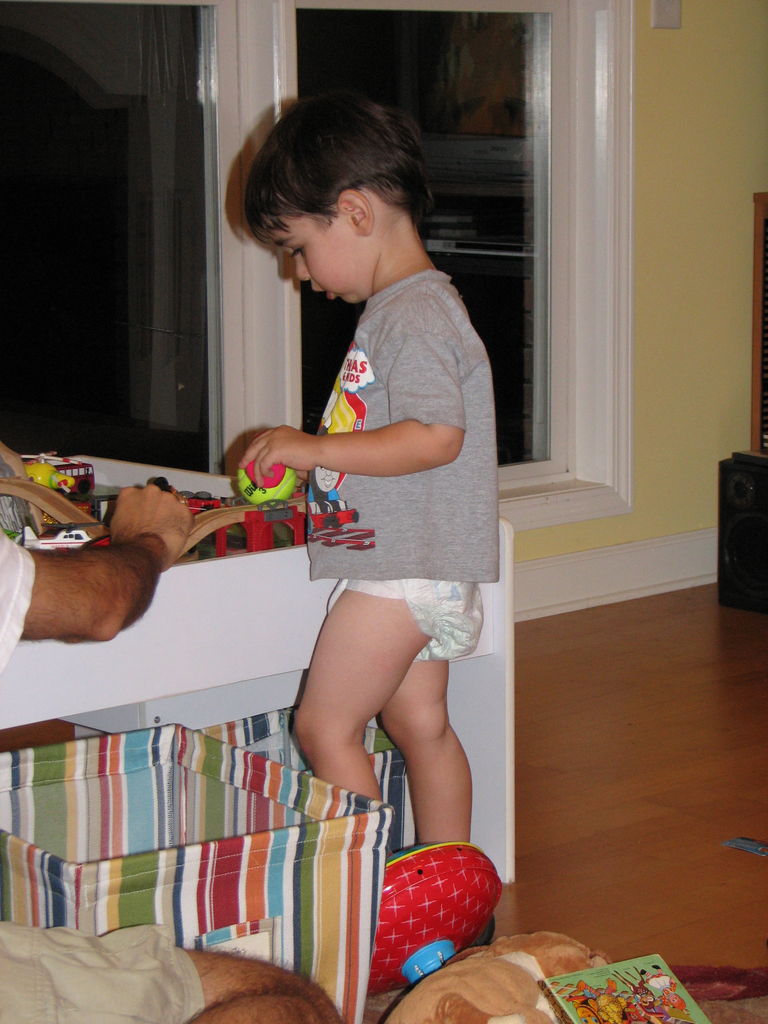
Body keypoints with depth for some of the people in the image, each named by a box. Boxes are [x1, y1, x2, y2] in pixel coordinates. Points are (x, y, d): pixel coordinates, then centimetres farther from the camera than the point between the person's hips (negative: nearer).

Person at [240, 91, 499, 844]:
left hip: (400, 570, -10)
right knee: (421, 725, 15)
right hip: (424, 575, 10)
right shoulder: (400, 307, 14)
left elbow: (436, 436, -27)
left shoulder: (414, 316, -18)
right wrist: (308, 470, 16)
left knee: (325, 725, -3)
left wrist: (315, 448, -21)